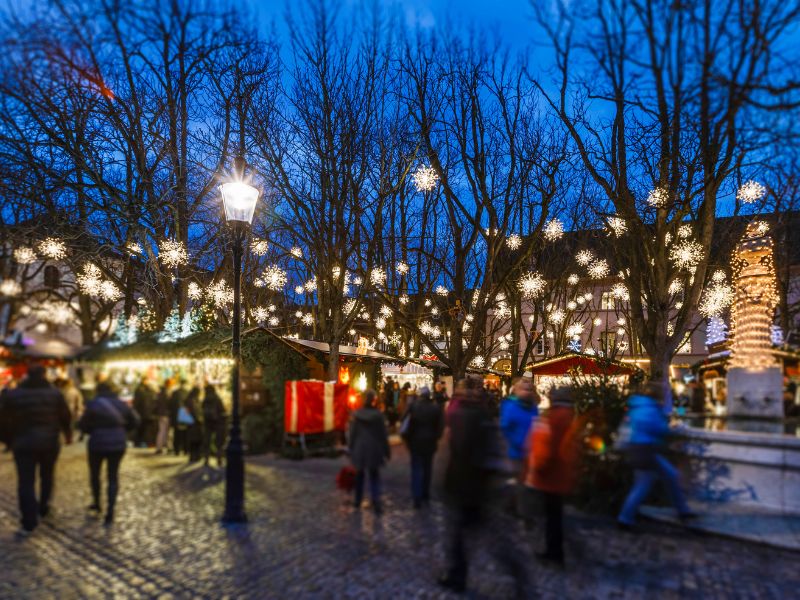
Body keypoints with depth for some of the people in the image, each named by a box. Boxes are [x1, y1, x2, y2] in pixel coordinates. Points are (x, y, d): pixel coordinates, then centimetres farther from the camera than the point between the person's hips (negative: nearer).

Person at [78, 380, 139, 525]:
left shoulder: (93, 404, -9)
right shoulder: (122, 404, 2)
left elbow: (83, 425, -7)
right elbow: (135, 422, 5)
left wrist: (93, 431, 12)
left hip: (98, 443, -2)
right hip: (118, 444, 2)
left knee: (94, 474, 23)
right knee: (113, 477, 9)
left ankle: (96, 503, 36)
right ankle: (110, 512, 3)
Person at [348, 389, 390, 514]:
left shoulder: (357, 414, -7)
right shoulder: (377, 414, -12)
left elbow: (352, 433, -1)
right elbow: (383, 434, -6)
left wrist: (351, 449, 10)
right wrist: (387, 450, 3)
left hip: (359, 449, 2)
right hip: (374, 450, -2)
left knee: (359, 476, 19)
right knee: (374, 477, 6)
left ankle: (358, 501, 29)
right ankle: (376, 503, -6)